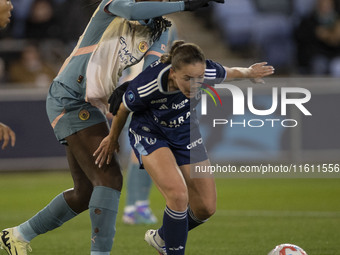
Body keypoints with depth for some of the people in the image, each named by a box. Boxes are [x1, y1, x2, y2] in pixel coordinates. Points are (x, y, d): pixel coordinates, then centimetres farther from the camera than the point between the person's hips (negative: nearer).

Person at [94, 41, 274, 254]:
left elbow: (231, 73, -4)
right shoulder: (146, 86, -36)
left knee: (206, 208, 3)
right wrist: (113, 139, 5)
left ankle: (162, 238, 31)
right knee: (178, 194, -27)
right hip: (149, 133, -4)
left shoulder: (208, 72, -30)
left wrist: (249, 72, 16)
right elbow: (124, 109, -13)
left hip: (185, 132, 4)